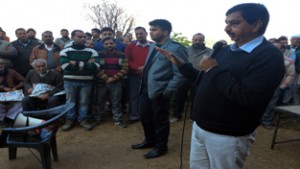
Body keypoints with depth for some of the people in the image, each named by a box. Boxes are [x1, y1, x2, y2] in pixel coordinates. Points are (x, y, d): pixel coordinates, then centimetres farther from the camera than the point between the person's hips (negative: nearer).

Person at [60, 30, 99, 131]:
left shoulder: (92, 52, 3)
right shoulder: (65, 51, 2)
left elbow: (95, 66, -10)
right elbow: (65, 66, -14)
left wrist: (76, 64, -14)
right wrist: (86, 64, -14)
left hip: (86, 81, 1)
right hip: (70, 81, 0)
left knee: (84, 101, 9)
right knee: (70, 101, 9)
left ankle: (83, 119, 23)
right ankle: (70, 119, 25)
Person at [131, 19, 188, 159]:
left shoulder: (176, 49, -15)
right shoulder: (153, 46, 14)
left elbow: (180, 74, -19)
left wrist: (167, 92, -18)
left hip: (159, 92, -8)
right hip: (145, 90, 8)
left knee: (160, 120, 9)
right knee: (144, 117, 19)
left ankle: (160, 147, 30)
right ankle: (150, 140, 42)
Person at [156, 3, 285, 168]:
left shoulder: (269, 55, -16)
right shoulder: (224, 51, 8)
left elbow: (249, 98, -29)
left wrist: (214, 70, -20)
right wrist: (180, 64, 5)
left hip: (228, 136, -7)